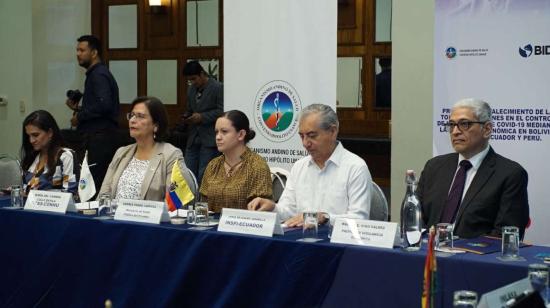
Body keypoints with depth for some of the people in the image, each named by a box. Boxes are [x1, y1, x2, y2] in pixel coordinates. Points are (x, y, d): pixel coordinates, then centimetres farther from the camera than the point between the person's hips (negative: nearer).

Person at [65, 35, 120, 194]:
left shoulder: (99, 75, -11)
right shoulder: (97, 73, 21)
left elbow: (104, 105, -25)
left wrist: (79, 116, -13)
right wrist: (78, 108, 15)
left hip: (98, 138, -10)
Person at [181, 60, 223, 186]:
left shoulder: (217, 88, -8)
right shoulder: (191, 89, 16)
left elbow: (222, 111, -13)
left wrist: (202, 117, -17)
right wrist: (186, 117, 4)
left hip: (209, 139, -7)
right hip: (193, 138, 7)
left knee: (204, 175, -6)